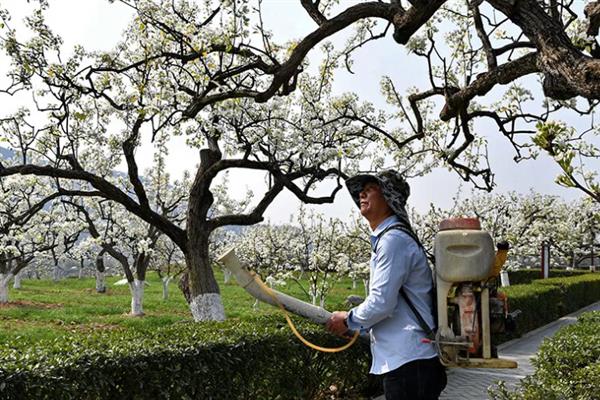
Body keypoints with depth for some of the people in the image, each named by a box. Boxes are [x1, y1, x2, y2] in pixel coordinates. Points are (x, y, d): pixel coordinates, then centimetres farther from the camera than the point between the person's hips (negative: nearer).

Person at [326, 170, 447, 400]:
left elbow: (381, 303, -20)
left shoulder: (394, 239, -15)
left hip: (407, 361, -10)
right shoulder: (385, 238, 17)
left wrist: (349, 320, -4)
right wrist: (358, 326, 17)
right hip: (406, 357, 10)